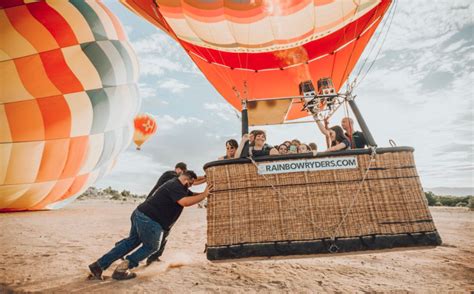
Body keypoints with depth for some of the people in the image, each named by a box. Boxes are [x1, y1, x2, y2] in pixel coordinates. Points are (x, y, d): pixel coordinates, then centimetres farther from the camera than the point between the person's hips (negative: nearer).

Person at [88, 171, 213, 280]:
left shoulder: (177, 186, 15)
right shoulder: (175, 186, -16)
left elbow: (192, 195, 20)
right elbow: (185, 202, -32)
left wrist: (205, 193, 12)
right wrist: (204, 195, -24)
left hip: (140, 214, 10)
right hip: (149, 220, -10)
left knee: (131, 241, 23)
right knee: (150, 247, 13)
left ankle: (99, 265, 27)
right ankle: (121, 270, 15)